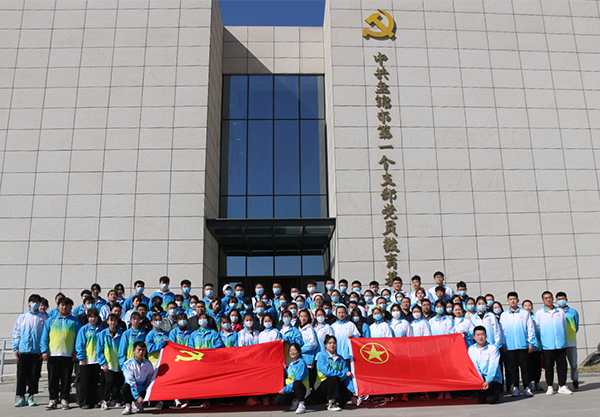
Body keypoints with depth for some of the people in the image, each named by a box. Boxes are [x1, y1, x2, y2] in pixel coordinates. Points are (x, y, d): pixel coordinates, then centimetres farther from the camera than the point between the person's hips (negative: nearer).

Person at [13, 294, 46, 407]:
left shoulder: (43, 318, 5)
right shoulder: (22, 317, 10)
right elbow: (16, 333, 10)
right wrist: (15, 348, 1)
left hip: (37, 351, -1)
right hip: (22, 351, 1)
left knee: (34, 374, 1)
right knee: (21, 374, 2)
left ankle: (31, 397, 11)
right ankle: (21, 397, 10)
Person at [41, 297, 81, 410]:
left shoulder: (74, 321, 8)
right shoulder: (50, 320, 11)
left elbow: (78, 337, 4)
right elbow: (44, 337, 8)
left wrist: (75, 352, -5)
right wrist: (44, 351, -3)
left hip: (68, 355, -1)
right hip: (52, 354, 1)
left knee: (66, 379, 3)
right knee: (53, 379, 4)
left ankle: (64, 400, 12)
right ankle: (53, 400, 13)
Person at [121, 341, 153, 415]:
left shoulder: (148, 363, 0)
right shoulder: (127, 364, -11)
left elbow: (151, 377, 12)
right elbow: (131, 382, -16)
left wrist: (149, 386, -10)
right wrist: (137, 396, -23)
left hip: (142, 390, 4)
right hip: (131, 390, -3)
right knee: (125, 386, -36)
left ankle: (136, 403, 3)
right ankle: (128, 406, -11)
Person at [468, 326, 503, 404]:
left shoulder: (493, 348, -7)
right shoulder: (471, 349, 5)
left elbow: (493, 366, -16)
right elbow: (473, 365, -5)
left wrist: (488, 381, -27)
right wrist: (480, 376, -24)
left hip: (493, 379, -4)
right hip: (480, 378, 4)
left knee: (491, 400, -25)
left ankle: (494, 393, 13)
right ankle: (482, 394, 0)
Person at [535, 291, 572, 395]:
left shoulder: (560, 311, 10)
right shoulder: (539, 313, 4)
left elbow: (565, 326, 17)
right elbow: (536, 329, 8)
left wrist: (562, 338, 14)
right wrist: (541, 340, 5)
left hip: (561, 344, 2)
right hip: (547, 345, -2)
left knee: (562, 365, 4)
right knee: (548, 367, 3)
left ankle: (562, 386, 14)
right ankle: (550, 387, 11)